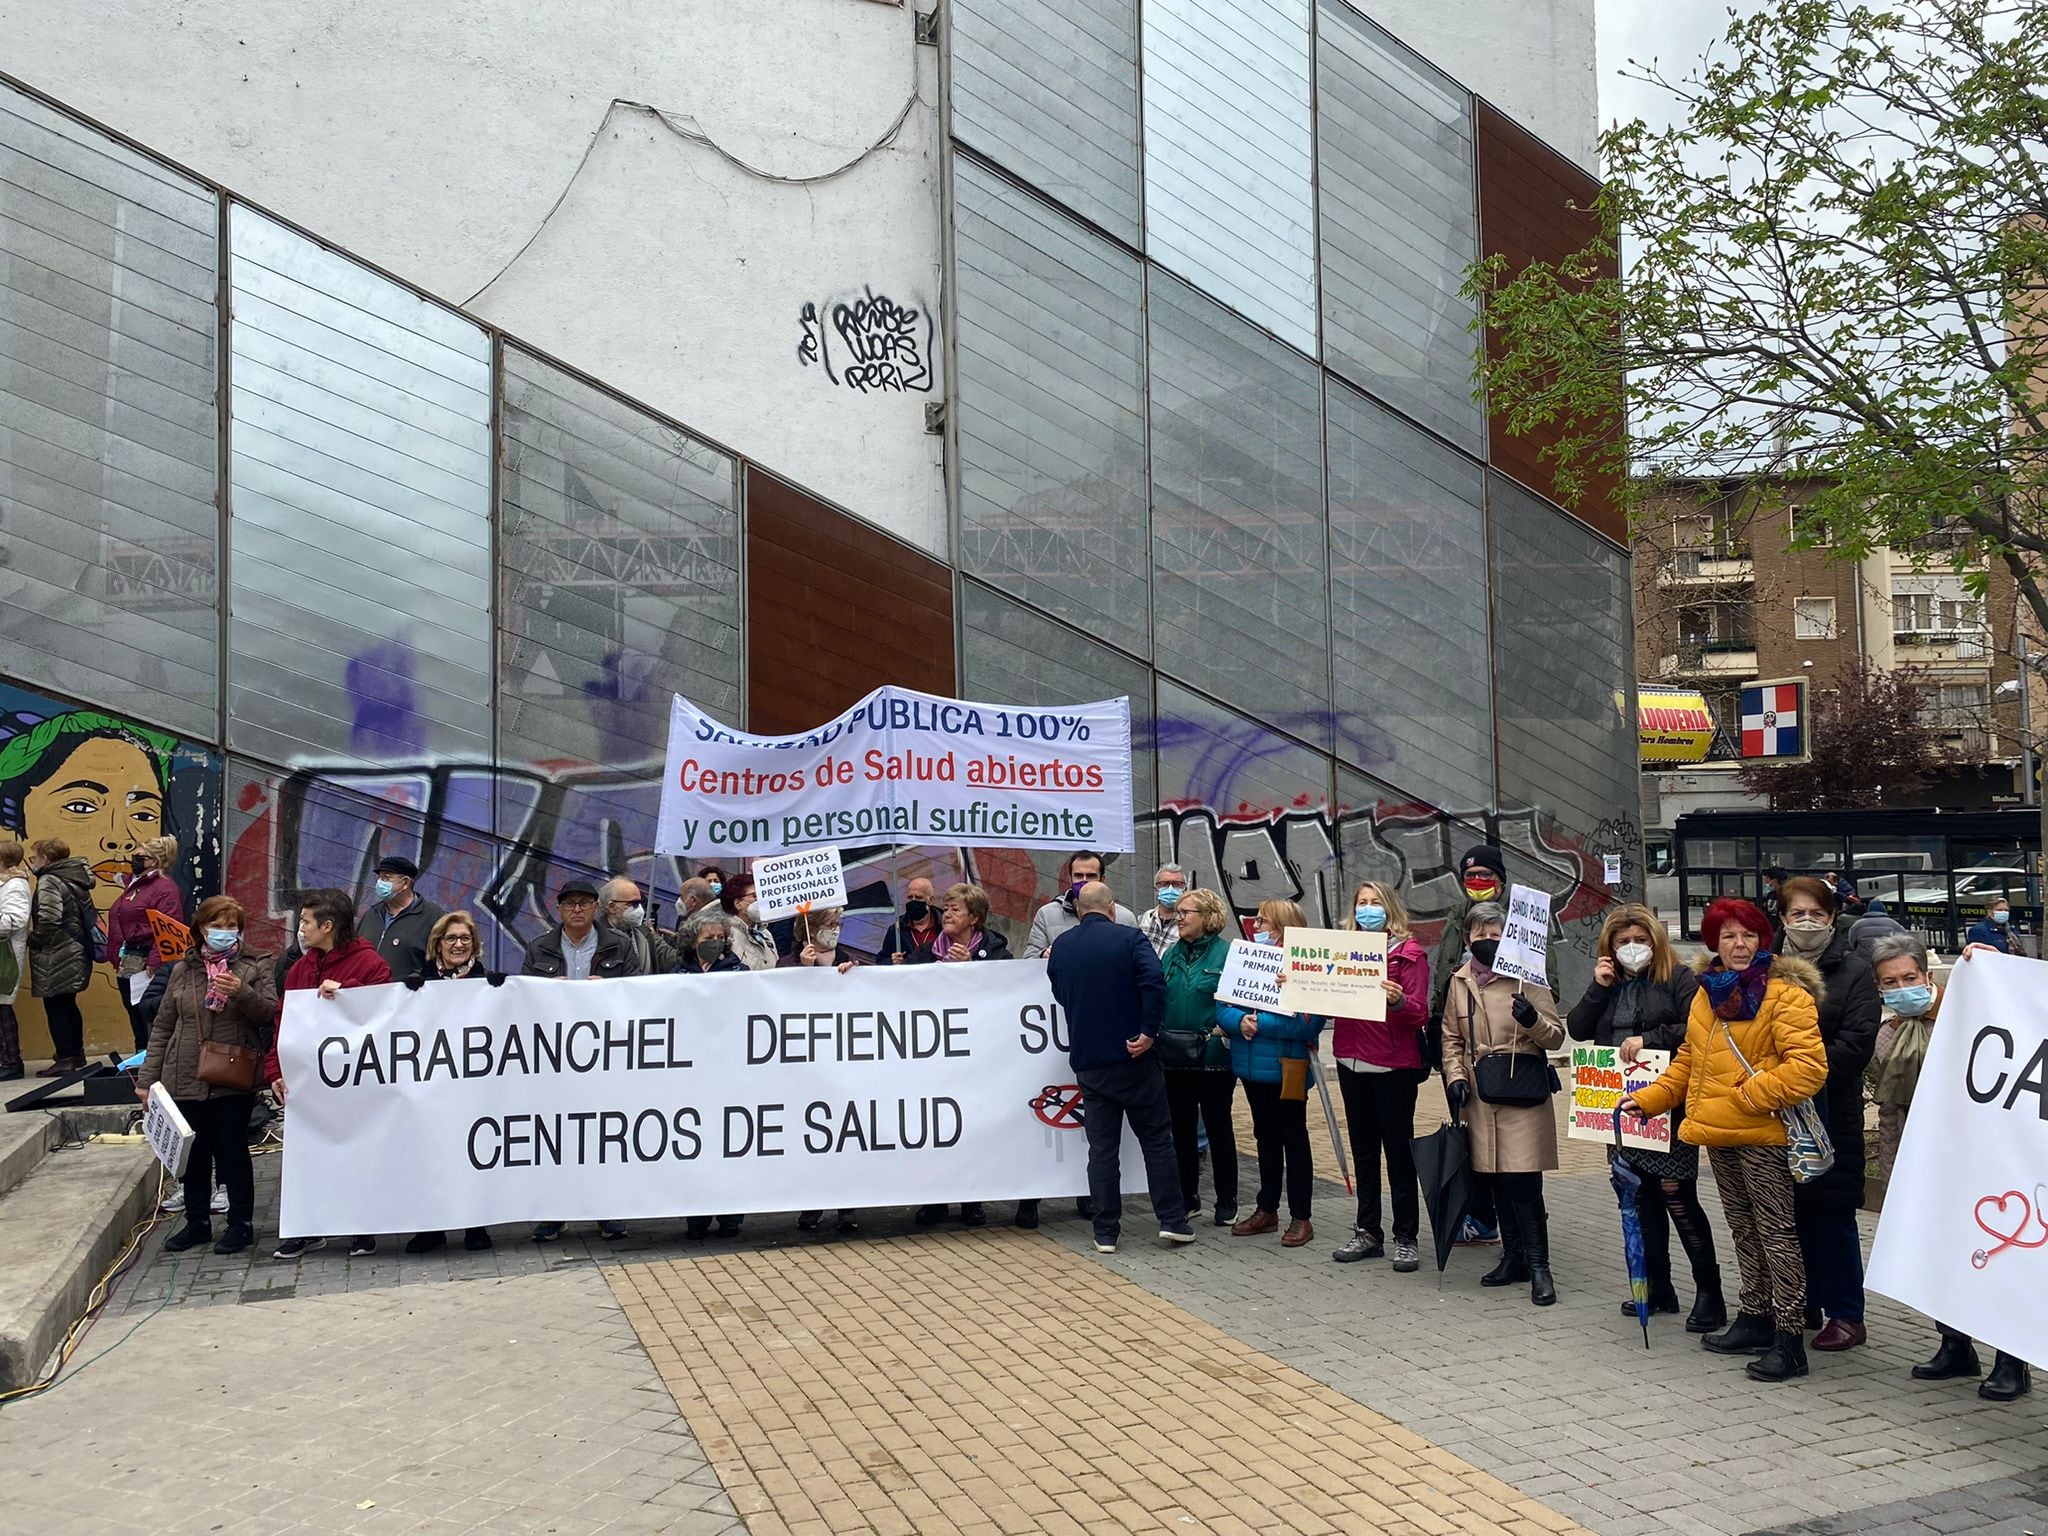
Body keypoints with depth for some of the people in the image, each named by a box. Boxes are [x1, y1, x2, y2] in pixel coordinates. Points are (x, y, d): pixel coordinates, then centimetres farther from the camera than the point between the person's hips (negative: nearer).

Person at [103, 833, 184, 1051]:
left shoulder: (165, 888, -11)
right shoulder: (134, 885, 19)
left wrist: (153, 965, -24)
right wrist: (117, 959, 16)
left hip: (146, 967, -10)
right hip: (127, 966, 10)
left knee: (149, 1021, -9)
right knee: (136, 1022, 14)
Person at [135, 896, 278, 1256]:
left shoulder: (256, 966, 1)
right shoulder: (182, 970, 9)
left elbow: (270, 1012, -8)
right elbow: (162, 1026, 12)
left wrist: (242, 992, -25)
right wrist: (148, 1077, 9)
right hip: (186, 1078, 3)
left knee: (232, 1151, 0)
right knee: (194, 1153, 11)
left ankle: (241, 1223, 13)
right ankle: (197, 1222, 24)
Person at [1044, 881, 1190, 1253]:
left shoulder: (1061, 946, 6)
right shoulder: (1129, 937, -7)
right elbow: (1154, 979, -23)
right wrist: (1148, 1031, -18)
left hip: (1087, 1061, 3)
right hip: (1133, 1056, -3)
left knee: (1101, 1146, 7)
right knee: (1156, 1138, 8)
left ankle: (1106, 1232, 7)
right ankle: (1172, 1220, 9)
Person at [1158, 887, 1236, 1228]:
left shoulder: (1227, 953, -8)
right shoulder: (1171, 955, 10)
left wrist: (1226, 1029, -23)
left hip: (1213, 1056, -5)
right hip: (1176, 1056, 5)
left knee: (1218, 1126, 6)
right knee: (1181, 1127, 11)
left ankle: (1227, 1202, 17)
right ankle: (1188, 1198, 23)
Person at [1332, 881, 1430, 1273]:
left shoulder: (1409, 951, -4)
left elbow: (1418, 1013, -11)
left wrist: (1399, 1001, -31)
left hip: (1393, 1064, -5)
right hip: (1351, 1061, 6)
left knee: (1398, 1149, 1)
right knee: (1363, 1149, 12)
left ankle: (1407, 1237, 9)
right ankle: (1368, 1232, 21)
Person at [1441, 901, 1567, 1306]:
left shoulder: (1526, 977, -4)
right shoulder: (1460, 981, 10)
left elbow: (1557, 1034, -2)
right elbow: (1452, 1037, 17)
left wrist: (1533, 1021, -23)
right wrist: (1455, 1076, 3)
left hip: (1523, 1091, -5)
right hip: (1480, 1093, 5)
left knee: (1522, 1179, -9)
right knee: (1497, 1180, 10)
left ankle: (1538, 1265, 0)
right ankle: (1514, 1257, 23)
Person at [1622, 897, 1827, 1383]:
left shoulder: (1785, 994, -11)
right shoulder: (1707, 994, 13)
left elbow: (1808, 1066, -18)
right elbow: (1689, 1059, 21)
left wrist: (1750, 1094, -21)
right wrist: (1650, 1097, 12)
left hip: (1762, 1134, -8)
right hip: (1718, 1134, 8)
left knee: (1776, 1232, -4)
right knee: (1743, 1229, 17)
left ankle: (1789, 1337, 1)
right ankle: (1755, 1317, 29)